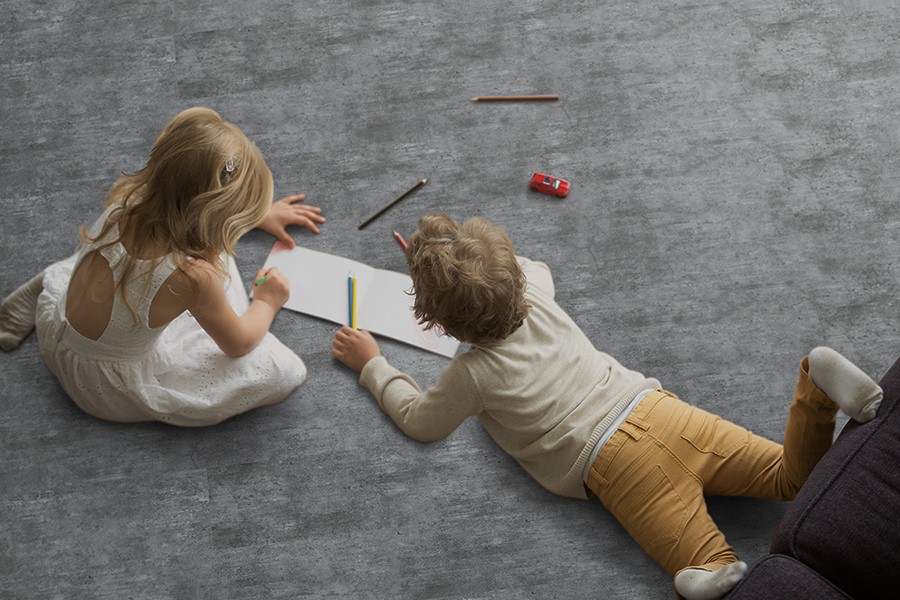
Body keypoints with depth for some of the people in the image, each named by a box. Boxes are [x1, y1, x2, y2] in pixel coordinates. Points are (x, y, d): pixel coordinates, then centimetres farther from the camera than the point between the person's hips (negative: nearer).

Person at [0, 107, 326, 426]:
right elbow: (239, 344, -14)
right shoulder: (193, 275, -36)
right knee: (283, 371, -11)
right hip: (109, 388, -6)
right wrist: (267, 302, 8)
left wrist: (260, 213, 19)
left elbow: (186, 202, 7)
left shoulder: (126, 197, -20)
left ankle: (47, 289, 21)